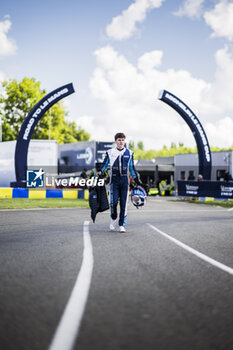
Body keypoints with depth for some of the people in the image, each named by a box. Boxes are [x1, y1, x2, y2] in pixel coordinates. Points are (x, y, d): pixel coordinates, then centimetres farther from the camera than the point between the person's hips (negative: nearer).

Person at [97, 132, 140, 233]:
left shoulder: (129, 153, 12)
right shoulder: (110, 152, 7)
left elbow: (132, 167, 19)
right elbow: (105, 164, 10)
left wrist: (136, 179, 19)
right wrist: (100, 171, -9)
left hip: (125, 180, 1)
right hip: (114, 180, -1)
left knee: (123, 203, -2)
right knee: (114, 201, -12)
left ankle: (122, 225, 5)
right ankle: (113, 219, 15)